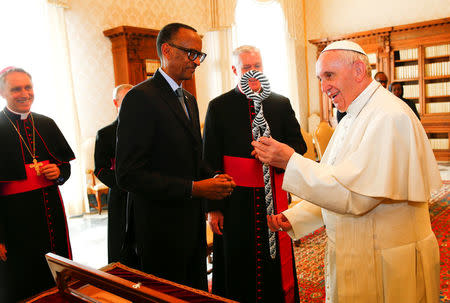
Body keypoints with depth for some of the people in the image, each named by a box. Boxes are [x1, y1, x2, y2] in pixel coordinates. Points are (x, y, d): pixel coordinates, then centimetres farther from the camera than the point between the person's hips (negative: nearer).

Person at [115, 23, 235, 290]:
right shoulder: (141, 98, -16)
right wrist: (193, 188, -22)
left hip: (193, 225, 8)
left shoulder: (189, 100, 13)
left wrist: (213, 178, 0)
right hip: (162, 229, -8)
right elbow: (129, 175, -22)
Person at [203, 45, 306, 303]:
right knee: (238, 266, 10)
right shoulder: (218, 107, 1)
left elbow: (300, 145, 7)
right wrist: (213, 207, -4)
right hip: (235, 200, -1)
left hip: (274, 195, 2)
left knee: (277, 264, 11)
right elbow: (210, 161, 0)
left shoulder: (281, 104, 7)